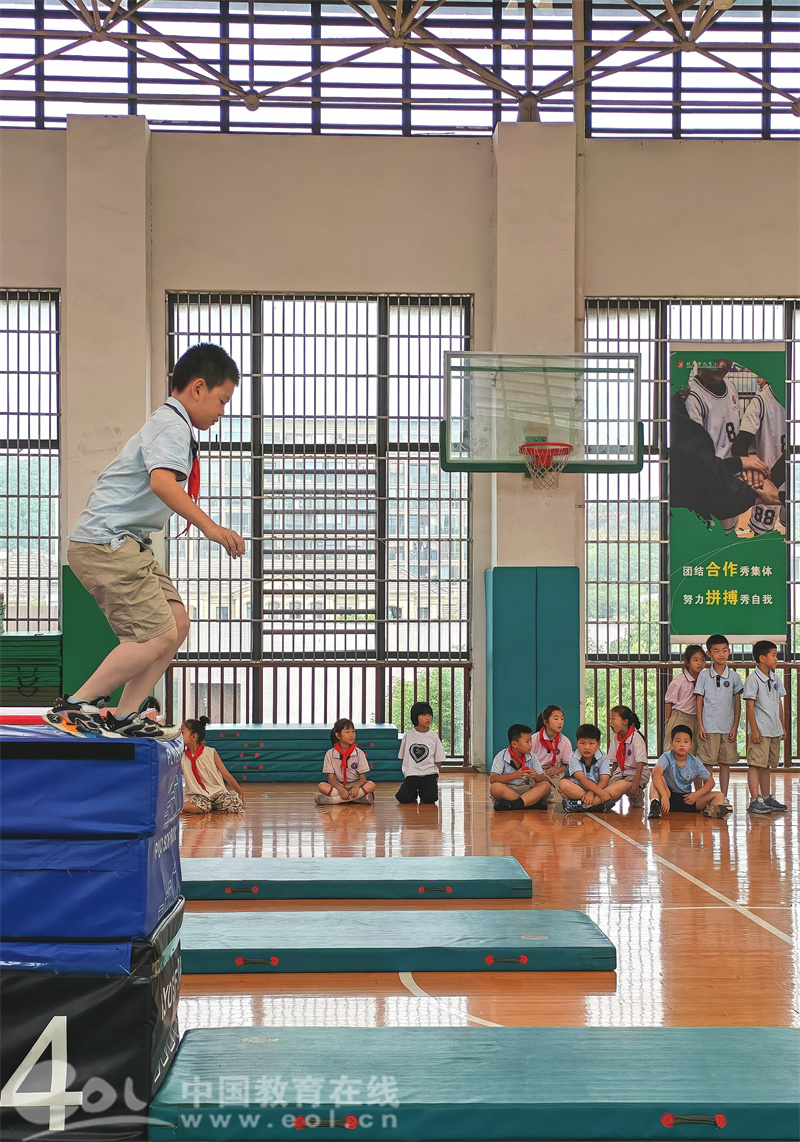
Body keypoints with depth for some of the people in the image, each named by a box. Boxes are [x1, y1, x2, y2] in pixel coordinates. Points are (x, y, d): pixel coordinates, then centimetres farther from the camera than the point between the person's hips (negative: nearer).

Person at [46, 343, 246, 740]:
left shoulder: (170, 425, 20)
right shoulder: (172, 426, -14)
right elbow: (162, 481, -33)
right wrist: (210, 526, -41)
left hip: (127, 543, 11)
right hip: (106, 543, -11)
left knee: (177, 622, 5)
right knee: (157, 636, -14)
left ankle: (124, 717, 6)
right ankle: (74, 707, -5)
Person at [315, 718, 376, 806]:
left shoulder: (359, 753, 2)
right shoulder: (330, 754, 0)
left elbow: (363, 778, -1)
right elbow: (331, 778, -5)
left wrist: (356, 786, -25)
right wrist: (340, 788, -26)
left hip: (355, 785, 1)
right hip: (338, 785, -1)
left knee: (371, 785, -30)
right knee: (321, 786, -29)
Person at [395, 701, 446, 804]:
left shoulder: (434, 737, 3)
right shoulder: (408, 736, 3)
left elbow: (438, 760, 7)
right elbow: (402, 757, 12)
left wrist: (436, 776, 1)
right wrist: (407, 771, 6)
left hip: (429, 774, 0)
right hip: (411, 774, 0)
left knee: (430, 799, -20)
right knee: (403, 798, -17)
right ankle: (414, 791, 17)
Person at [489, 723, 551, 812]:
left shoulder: (532, 757, 5)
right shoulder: (501, 757, -7)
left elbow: (543, 780, 3)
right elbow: (493, 779, -16)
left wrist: (536, 777, -22)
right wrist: (515, 775, -26)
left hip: (525, 790, 3)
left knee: (546, 786, -23)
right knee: (496, 787, -37)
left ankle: (512, 805, -37)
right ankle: (533, 802, -31)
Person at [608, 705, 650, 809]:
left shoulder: (636, 738, -15)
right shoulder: (616, 738, 4)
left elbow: (640, 764, -21)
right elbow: (615, 762, 11)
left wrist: (636, 783, -30)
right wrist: (610, 779, -1)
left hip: (638, 773, -5)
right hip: (621, 772, 5)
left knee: (627, 787, -35)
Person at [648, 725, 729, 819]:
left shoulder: (695, 762, -1)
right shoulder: (667, 757, -13)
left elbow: (710, 781, 5)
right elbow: (656, 772, -33)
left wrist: (696, 794, -14)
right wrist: (664, 796, -45)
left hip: (687, 800, 4)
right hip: (670, 796, -4)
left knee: (718, 795, -13)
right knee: (659, 779, -29)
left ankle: (713, 810, -47)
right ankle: (655, 804, -49)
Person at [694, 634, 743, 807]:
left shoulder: (733, 676, 4)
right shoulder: (703, 676, 0)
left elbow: (737, 703, 8)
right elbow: (699, 701, 2)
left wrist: (735, 726, 2)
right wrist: (700, 725, -3)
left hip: (727, 727, 2)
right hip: (708, 727, -2)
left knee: (725, 763, 6)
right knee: (706, 763, -1)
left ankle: (724, 797, 14)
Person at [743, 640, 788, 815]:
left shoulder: (776, 679, 12)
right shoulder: (753, 679, -10)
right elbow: (749, 705, -12)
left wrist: (783, 727, 17)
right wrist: (754, 729, -15)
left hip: (774, 730, 7)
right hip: (760, 731, -7)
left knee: (766, 765, 14)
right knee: (755, 764, -8)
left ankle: (766, 798, 21)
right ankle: (755, 801, -9)